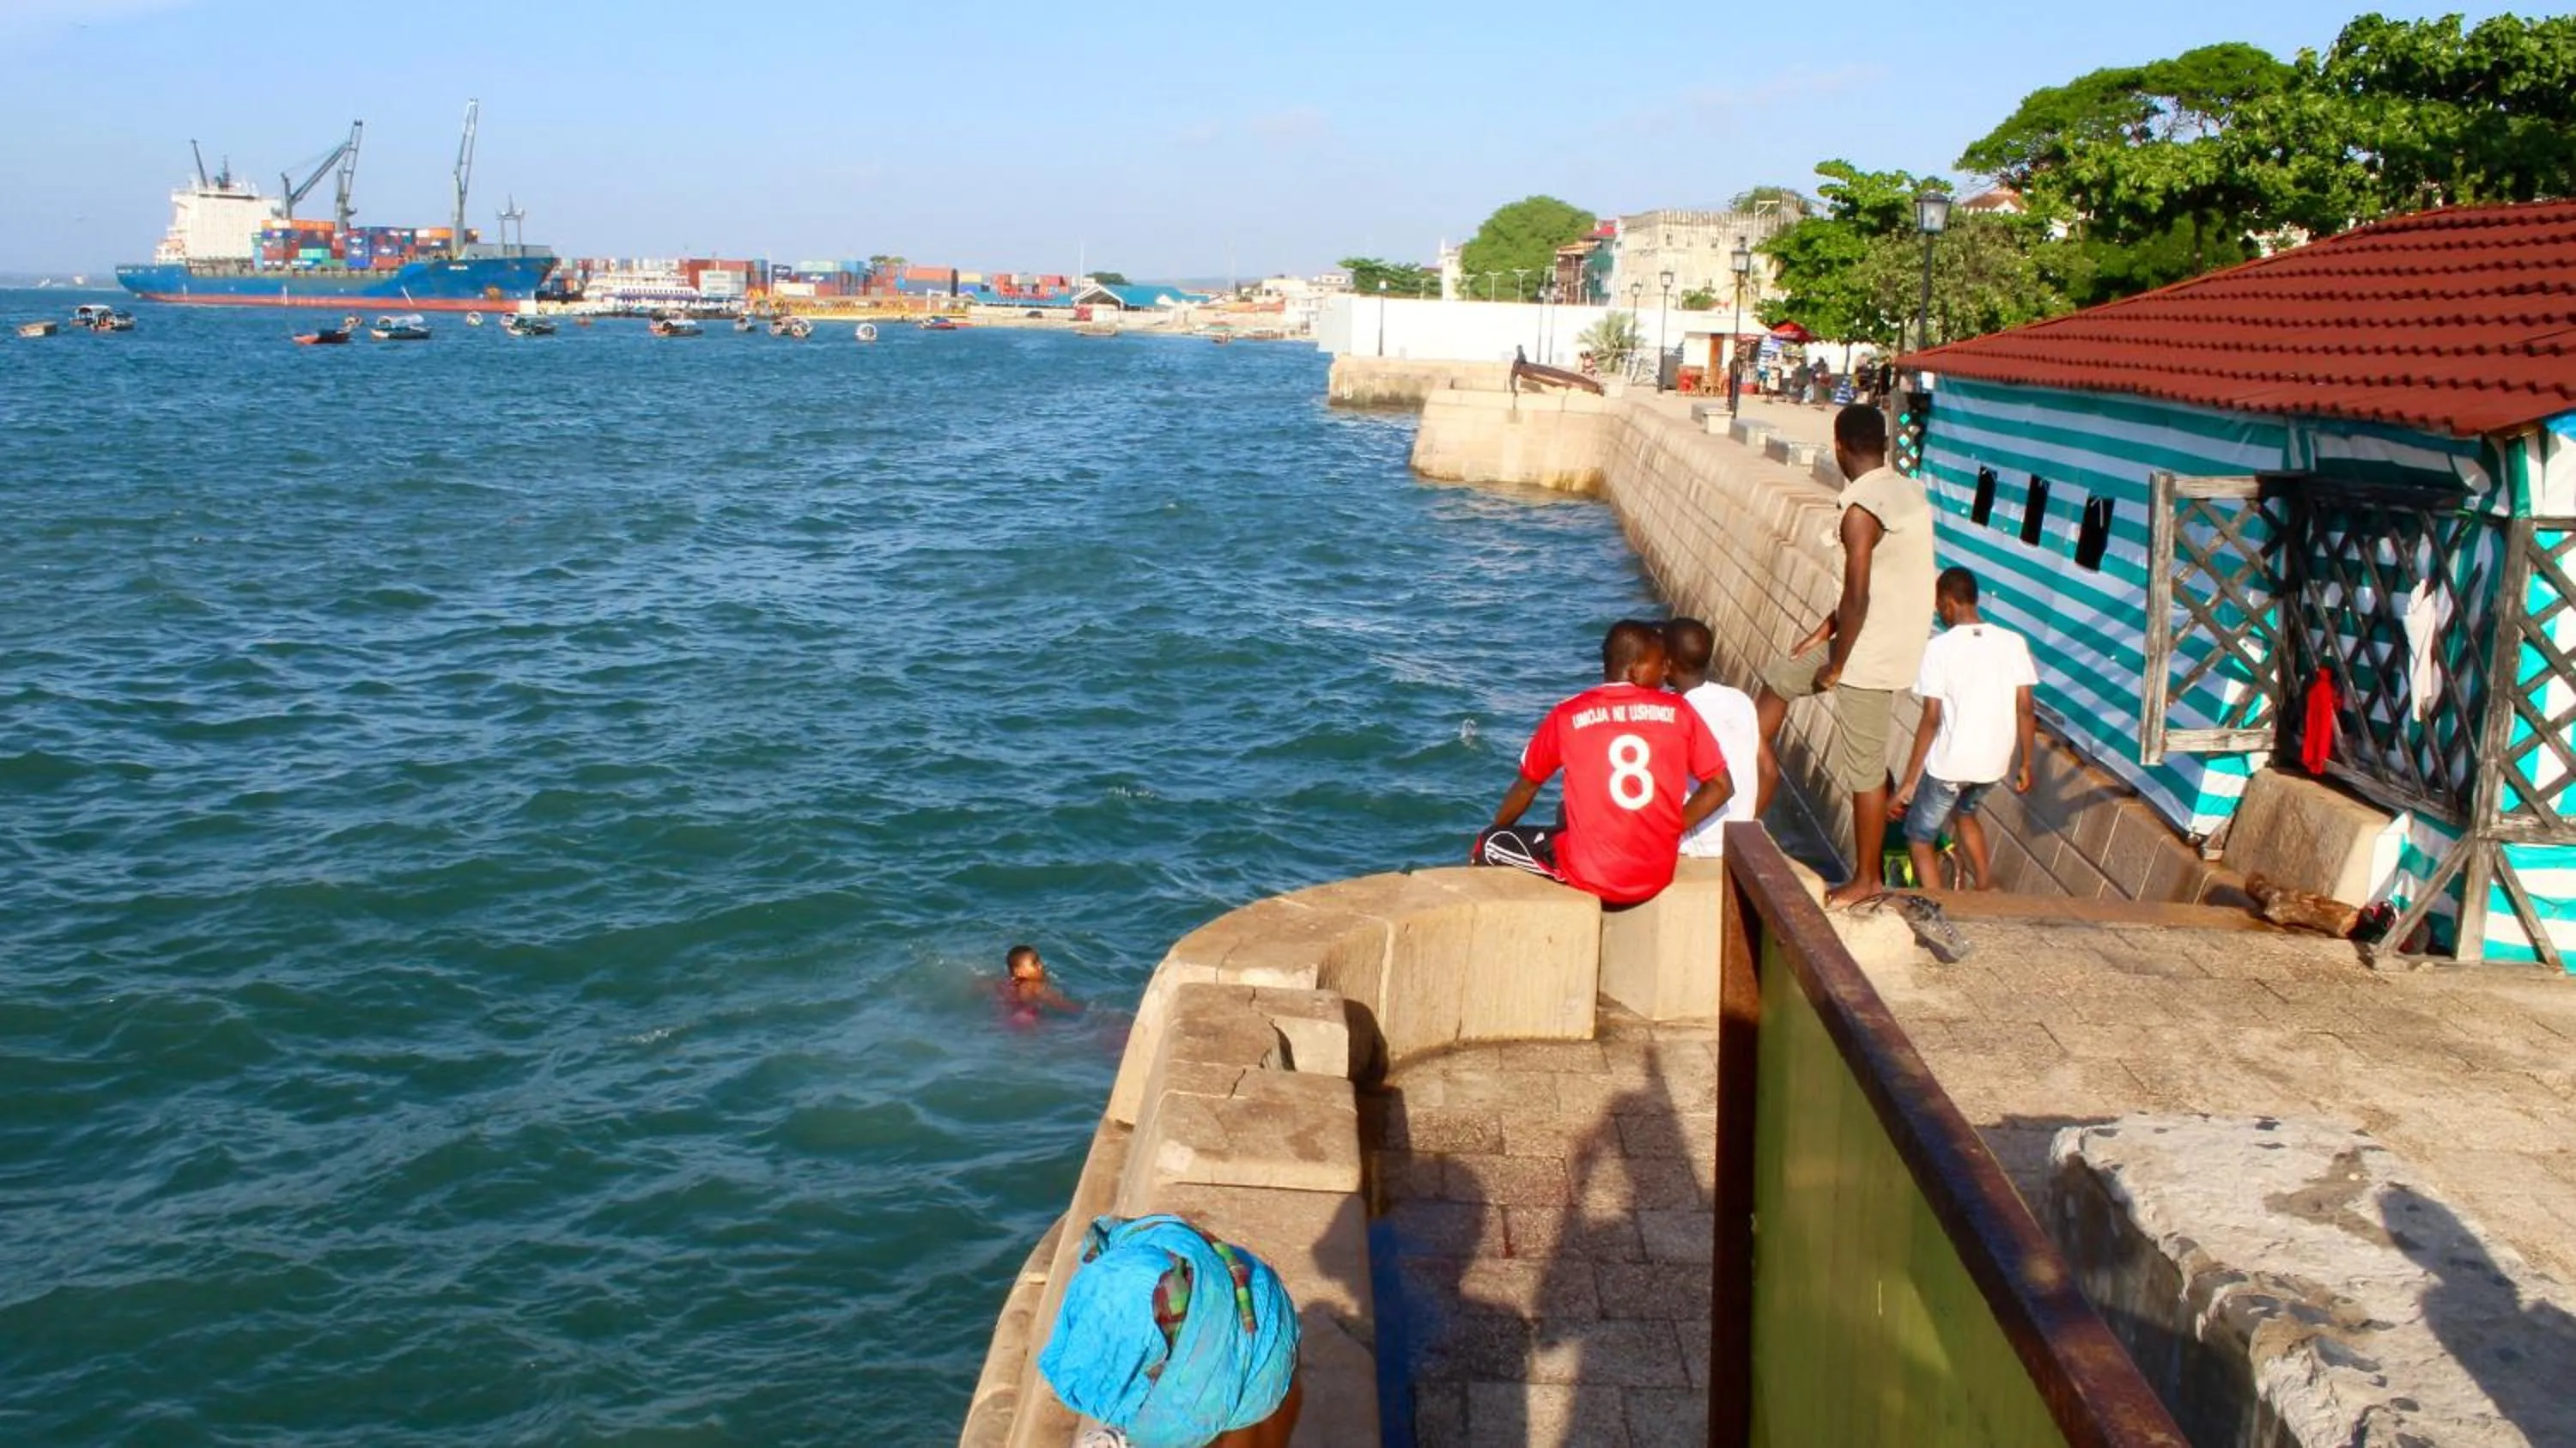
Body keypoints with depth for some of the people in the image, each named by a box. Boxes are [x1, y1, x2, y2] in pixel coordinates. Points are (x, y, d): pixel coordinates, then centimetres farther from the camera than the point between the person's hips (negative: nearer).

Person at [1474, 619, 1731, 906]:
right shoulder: (1678, 711, -1)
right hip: (1658, 875, 4)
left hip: (1592, 874, -4)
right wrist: (1669, 829, 8)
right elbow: (1721, 786, 0)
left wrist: (1493, 835, 27)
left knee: (1489, 845, 18)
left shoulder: (1568, 715, -3)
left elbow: (1525, 787, 10)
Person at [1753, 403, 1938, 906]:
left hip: (1872, 655, -10)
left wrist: (1835, 665, -13)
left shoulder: (1862, 510, -23)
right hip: (1897, 636, 10)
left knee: (1864, 770, 2)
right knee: (1777, 681, 21)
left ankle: (1867, 879, 15)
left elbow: (1857, 596, -24)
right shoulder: (1910, 492, 5)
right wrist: (1828, 628, 14)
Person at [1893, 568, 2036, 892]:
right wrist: (2025, 764, 12)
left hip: (1949, 763, -5)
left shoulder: (1939, 648, -14)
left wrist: (1908, 781, -10)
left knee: (1919, 838, 14)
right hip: (1995, 762, 5)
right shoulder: (2014, 643, -2)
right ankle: (1987, 890, 31)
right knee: (1963, 810, 35)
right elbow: (2025, 710, -1)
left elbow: (1931, 719, -15)